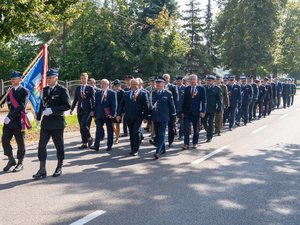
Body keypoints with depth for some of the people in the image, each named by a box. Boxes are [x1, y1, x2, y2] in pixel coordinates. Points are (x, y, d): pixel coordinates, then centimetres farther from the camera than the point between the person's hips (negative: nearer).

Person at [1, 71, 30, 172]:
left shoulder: (24, 91, -8)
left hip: (19, 120, -5)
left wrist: (10, 117, -25)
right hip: (9, 120, 6)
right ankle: (11, 160, 23)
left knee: (20, 142, 5)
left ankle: (20, 163, 19)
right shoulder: (9, 91, 10)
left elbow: (21, 106, -18)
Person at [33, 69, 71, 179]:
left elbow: (67, 105, -15)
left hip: (57, 122, -5)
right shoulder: (45, 89, 10)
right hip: (46, 122, 5)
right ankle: (42, 170, 3)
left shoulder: (62, 90, -8)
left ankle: (59, 168, 22)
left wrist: (52, 110, -22)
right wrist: (39, 117, 13)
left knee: (59, 145, 7)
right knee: (41, 145, -2)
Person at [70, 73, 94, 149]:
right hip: (80, 110, 5)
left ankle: (89, 138, 8)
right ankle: (84, 143, 14)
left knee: (84, 126, -16)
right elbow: (75, 99, 15)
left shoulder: (90, 88, -1)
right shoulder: (78, 88, 12)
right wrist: (72, 109, 9)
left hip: (87, 110, -5)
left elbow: (93, 100, -4)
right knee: (81, 127, 6)